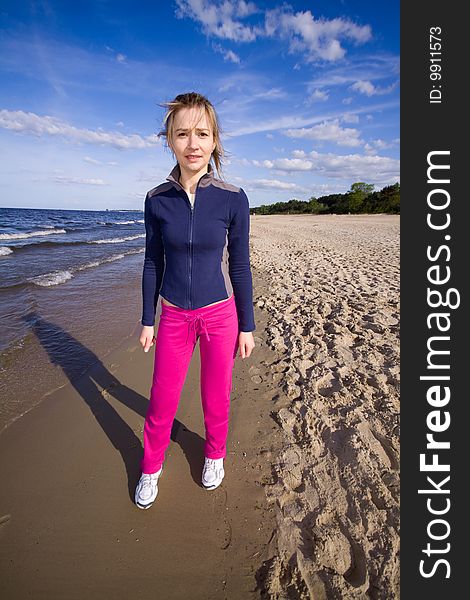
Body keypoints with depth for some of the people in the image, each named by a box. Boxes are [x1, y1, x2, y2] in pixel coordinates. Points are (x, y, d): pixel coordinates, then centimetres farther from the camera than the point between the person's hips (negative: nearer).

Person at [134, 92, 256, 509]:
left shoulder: (233, 199, -10)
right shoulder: (157, 200, -4)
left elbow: (240, 265, -4)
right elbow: (153, 263, 4)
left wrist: (247, 326, -1)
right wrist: (148, 320, 6)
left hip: (220, 314, -1)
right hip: (174, 316, 2)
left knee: (216, 397, 15)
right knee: (161, 401, 11)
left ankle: (215, 454, 43)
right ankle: (151, 467, 37)